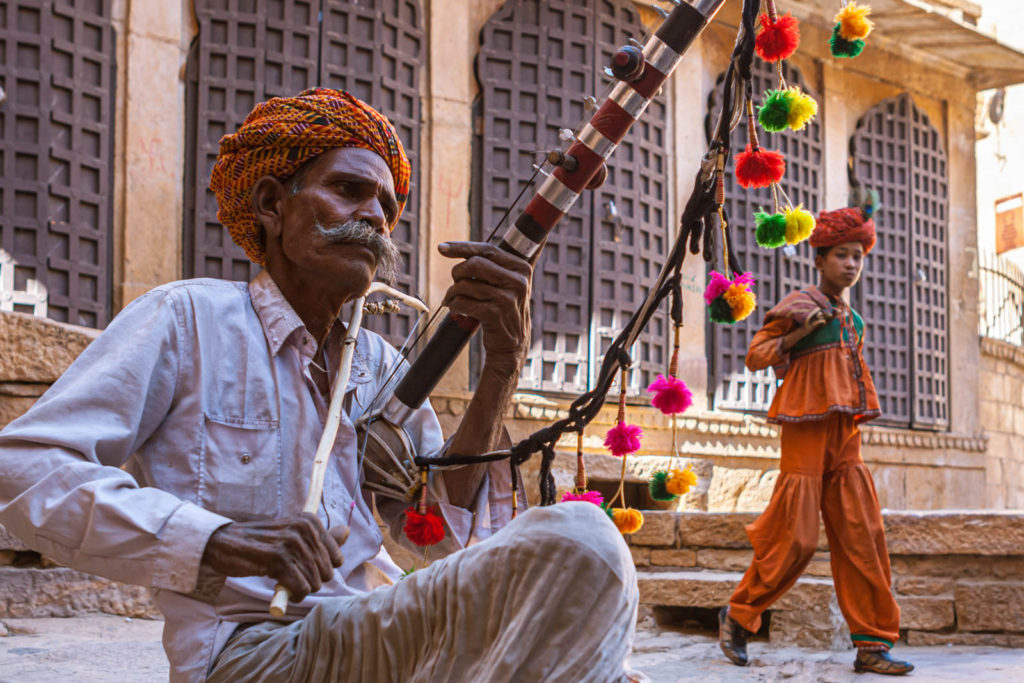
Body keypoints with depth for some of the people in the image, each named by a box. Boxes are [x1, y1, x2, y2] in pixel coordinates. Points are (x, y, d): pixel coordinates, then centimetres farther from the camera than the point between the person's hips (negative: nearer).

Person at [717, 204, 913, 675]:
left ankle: (872, 643, 1)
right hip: (806, 428, -7)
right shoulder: (800, 305, -2)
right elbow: (756, 355, -5)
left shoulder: (853, 319, 18)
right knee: (796, 536, -7)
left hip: (844, 434, 7)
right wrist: (798, 333, -15)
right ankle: (738, 615, 12)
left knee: (863, 533, -1)